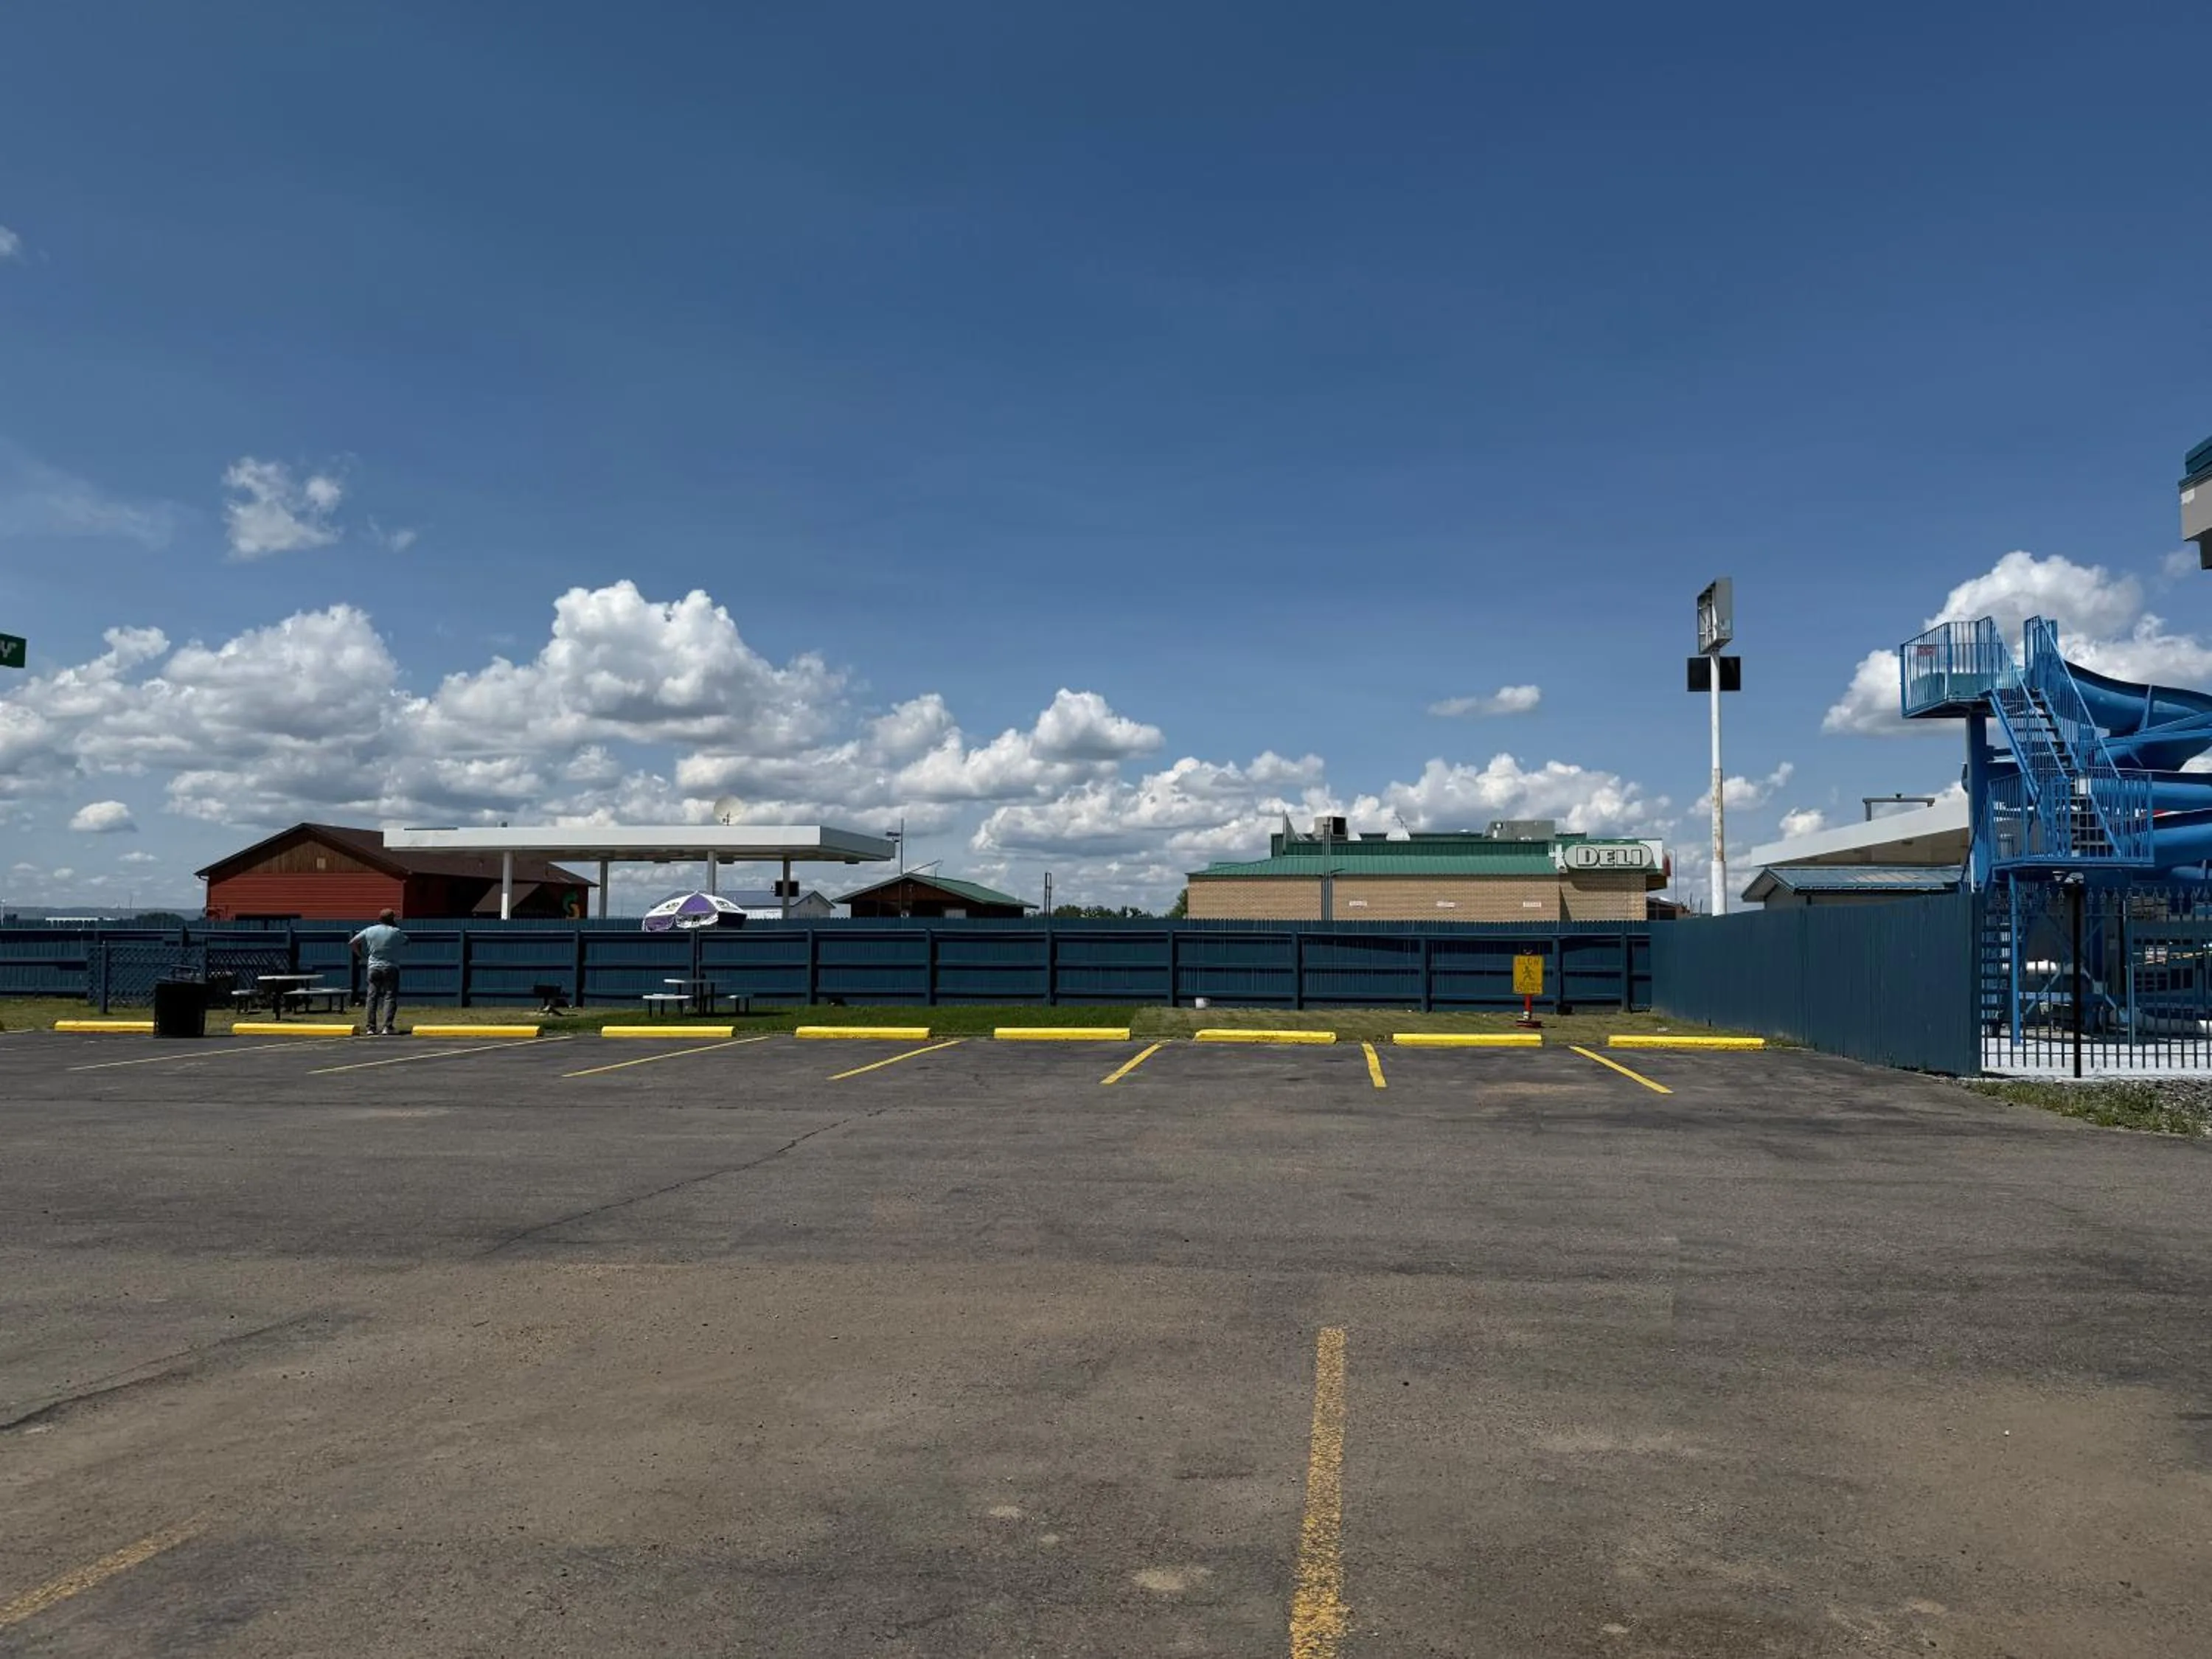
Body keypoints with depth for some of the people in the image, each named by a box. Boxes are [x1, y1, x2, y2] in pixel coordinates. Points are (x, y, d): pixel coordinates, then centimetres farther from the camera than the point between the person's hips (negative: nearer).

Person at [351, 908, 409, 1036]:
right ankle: (388, 1027, -12)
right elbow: (406, 942, 11)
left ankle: (371, 1028, 5)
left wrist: (362, 956, 14)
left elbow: (354, 942, 5)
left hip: (373, 967, 3)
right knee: (390, 997, -3)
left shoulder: (369, 931, 4)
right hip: (391, 968, -3)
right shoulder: (395, 932, -4)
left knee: (372, 997, 7)